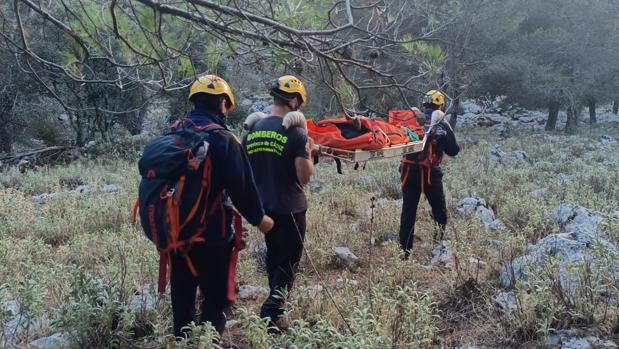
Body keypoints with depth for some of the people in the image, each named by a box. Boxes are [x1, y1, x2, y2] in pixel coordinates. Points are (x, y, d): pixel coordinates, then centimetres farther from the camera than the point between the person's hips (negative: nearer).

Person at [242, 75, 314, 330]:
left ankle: (275, 306, 33)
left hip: (263, 206, 6)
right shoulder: (296, 132, -15)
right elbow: (304, 177, -14)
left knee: (273, 256, 21)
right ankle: (271, 312, -4)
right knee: (288, 260, 6)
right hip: (290, 207, -6)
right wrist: (308, 154, 1)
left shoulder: (251, 130, 3)